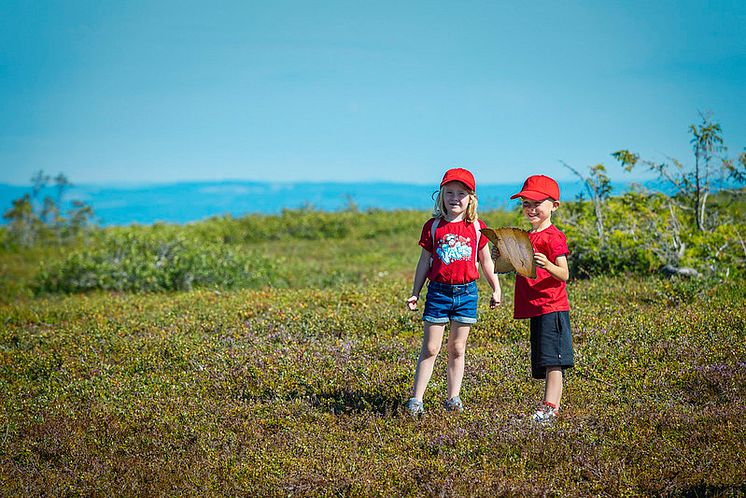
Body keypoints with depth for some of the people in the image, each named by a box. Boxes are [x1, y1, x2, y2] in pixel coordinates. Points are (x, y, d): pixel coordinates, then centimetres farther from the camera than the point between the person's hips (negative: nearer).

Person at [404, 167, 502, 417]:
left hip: (466, 292, 1)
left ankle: (453, 398, 15)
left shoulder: (477, 227, 4)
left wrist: (496, 289, 12)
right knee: (430, 348, -2)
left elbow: (486, 261, 13)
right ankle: (416, 399, -1)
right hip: (438, 291, -1)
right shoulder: (433, 226, 2)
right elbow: (424, 261, 7)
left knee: (457, 349, 8)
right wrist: (415, 293, 5)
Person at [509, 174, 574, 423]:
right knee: (544, 362, 11)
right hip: (535, 309, 9)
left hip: (552, 307, -9)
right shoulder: (527, 237, 17)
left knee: (552, 360, -10)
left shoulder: (553, 236, -10)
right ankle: (552, 406, 15)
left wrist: (548, 265, -36)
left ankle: (549, 407, -12)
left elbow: (564, 274, -17)